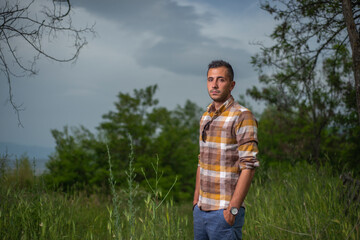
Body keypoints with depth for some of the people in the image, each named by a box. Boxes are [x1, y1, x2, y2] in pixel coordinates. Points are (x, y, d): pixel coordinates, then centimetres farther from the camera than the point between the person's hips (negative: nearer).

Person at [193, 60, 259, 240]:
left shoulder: (242, 116, -11)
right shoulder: (205, 117, 12)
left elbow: (249, 166, -16)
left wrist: (233, 209, -19)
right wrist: (196, 201, 16)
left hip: (225, 212, -7)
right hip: (201, 210, 7)